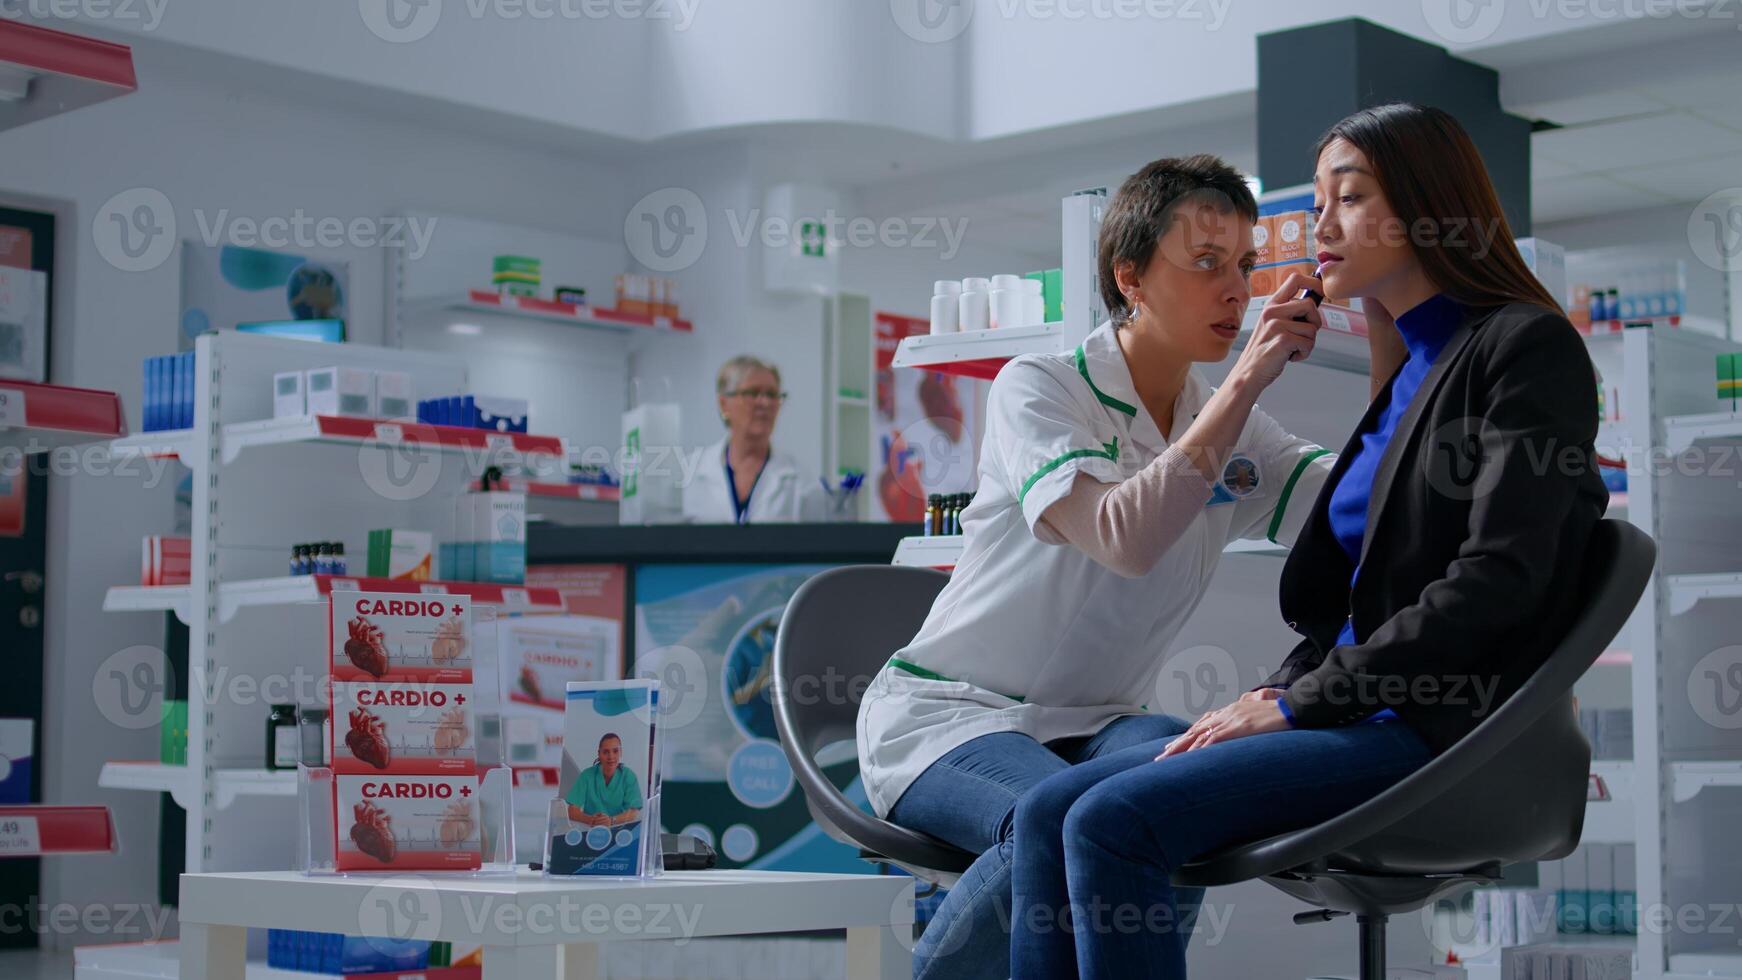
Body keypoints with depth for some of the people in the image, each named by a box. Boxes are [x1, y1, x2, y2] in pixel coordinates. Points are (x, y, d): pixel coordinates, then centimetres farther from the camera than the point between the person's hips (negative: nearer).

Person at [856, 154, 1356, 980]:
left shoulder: (1231, 430, 10)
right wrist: (1245, 383, -25)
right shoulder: (1037, 388, -8)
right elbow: (1125, 538, -26)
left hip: (1094, 726, 5)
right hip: (947, 715, -4)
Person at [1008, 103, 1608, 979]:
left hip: (1444, 727, -8)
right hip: (1367, 711, 9)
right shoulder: (1410, 372, 22)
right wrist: (1275, 693, 2)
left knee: (1116, 822, -25)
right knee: (1049, 814, -7)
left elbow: (1499, 579, -16)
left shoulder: (1526, 347, -5)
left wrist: (1299, 703, -13)